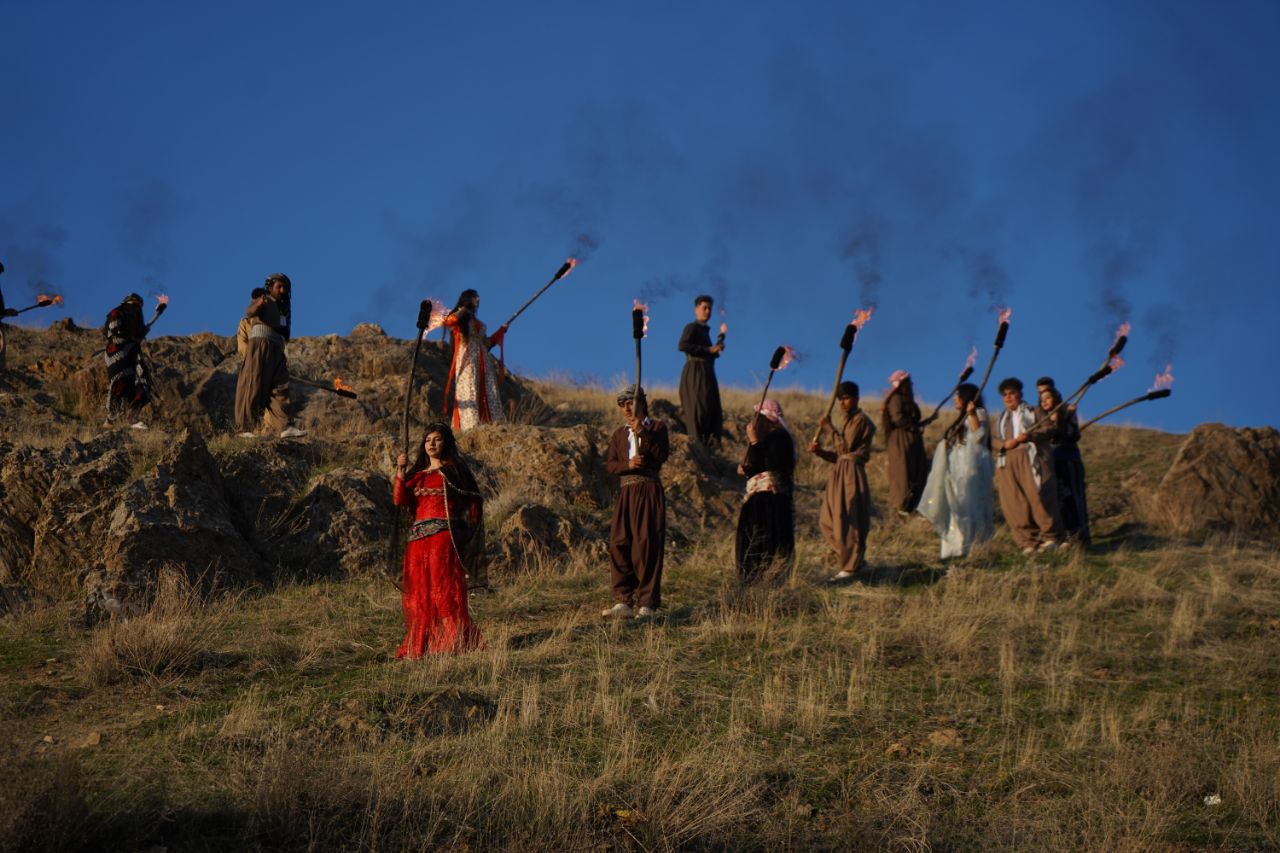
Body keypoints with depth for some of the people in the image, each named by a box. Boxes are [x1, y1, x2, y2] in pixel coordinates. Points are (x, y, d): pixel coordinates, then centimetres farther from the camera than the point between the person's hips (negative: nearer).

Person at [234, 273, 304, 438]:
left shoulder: (277, 308, 30)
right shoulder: (262, 301, 7)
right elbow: (250, 312, -15)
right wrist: (258, 304, -38)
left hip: (274, 349, 8)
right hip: (260, 343, -8)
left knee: (279, 387, -5)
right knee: (253, 387, -12)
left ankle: (284, 427, -14)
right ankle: (244, 427, -14)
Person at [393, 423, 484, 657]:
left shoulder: (453, 470, 5)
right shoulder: (417, 475, 19)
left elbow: (474, 502, 5)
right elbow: (400, 500, 4)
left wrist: (469, 536, -1)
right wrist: (401, 471, -6)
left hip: (444, 536, -5)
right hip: (418, 538, 5)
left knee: (444, 587, -11)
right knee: (418, 592, 3)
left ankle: (454, 641, -11)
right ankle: (420, 644, 7)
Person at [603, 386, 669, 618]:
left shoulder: (656, 427, 7)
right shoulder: (618, 434, 19)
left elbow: (662, 455, -9)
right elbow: (609, 464, 7)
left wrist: (642, 432, -15)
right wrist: (628, 464, -12)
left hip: (649, 492, -4)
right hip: (626, 493, 4)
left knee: (646, 546, -8)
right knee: (619, 545, -5)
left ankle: (647, 604, -5)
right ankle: (623, 601, -2)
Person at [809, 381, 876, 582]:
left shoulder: (860, 420, -9)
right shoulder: (849, 421, 19)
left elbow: (845, 447, -17)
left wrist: (829, 428, -10)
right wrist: (819, 451, 0)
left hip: (851, 473, -10)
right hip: (841, 473, 10)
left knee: (846, 520, -8)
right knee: (827, 520, 9)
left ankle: (851, 566, -1)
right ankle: (855, 559, 17)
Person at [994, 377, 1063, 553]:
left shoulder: (1034, 412, 12)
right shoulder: (1001, 419, 25)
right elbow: (994, 441, 16)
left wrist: (1032, 436, -18)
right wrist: (1004, 444, -7)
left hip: (1031, 460, -4)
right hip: (1008, 464, 4)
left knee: (1038, 497, -14)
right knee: (1014, 504, -4)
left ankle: (1050, 536, -5)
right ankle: (1028, 541, -1)